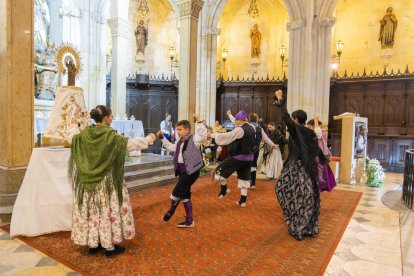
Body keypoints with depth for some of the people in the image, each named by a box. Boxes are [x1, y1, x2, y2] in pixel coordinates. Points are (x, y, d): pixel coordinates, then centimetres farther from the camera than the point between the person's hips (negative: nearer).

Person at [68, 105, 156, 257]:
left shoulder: (83, 134, -2)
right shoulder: (111, 135, -18)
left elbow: (71, 140, 17)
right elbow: (131, 143, -13)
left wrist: (76, 134, 39)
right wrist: (149, 139, 2)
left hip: (88, 181, 6)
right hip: (107, 181, -5)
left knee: (91, 210, 14)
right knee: (108, 210, 5)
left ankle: (92, 244, 26)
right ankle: (109, 246, 15)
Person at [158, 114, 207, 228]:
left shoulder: (193, 139, -11)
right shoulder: (180, 142, 16)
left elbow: (203, 135, -31)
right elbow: (170, 147, 32)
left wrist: (199, 122, -32)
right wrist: (162, 138, 26)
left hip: (191, 171, -10)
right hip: (182, 171, 10)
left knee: (176, 194, -2)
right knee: (185, 195, 15)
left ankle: (170, 212, 28)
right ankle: (189, 220, 27)